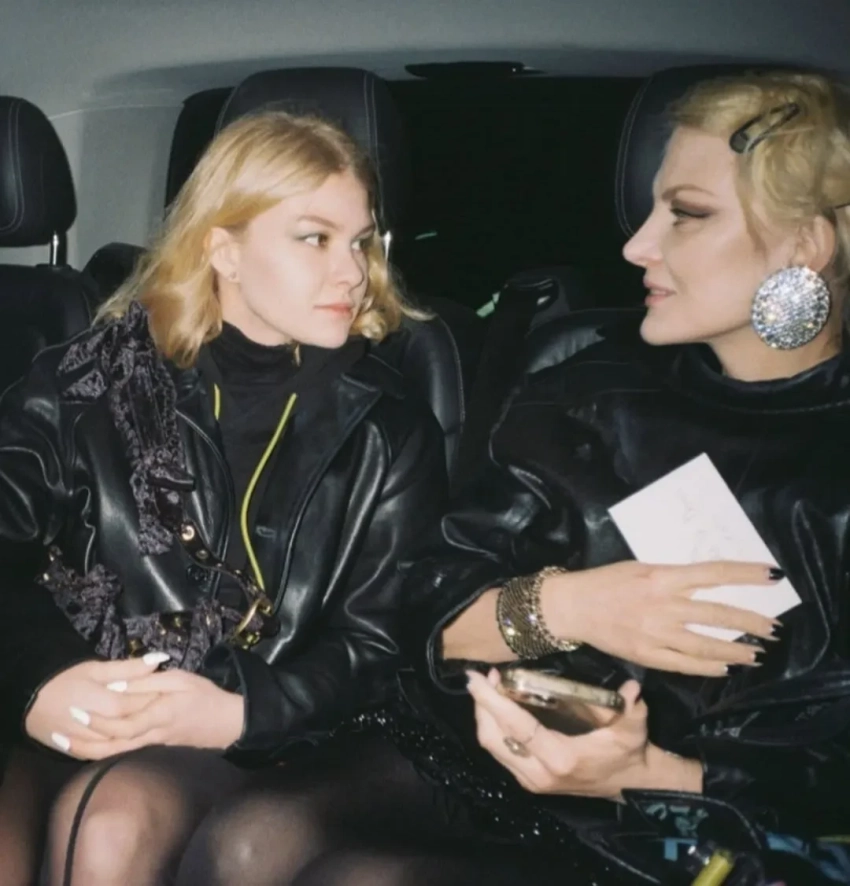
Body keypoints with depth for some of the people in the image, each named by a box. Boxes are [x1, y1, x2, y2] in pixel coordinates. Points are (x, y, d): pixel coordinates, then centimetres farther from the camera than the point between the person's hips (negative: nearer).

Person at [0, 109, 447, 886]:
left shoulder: (387, 432, 6)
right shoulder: (100, 370, 8)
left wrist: (240, 713, -16)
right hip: (71, 703, 1)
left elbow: (380, 642, 2)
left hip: (239, 730, 0)